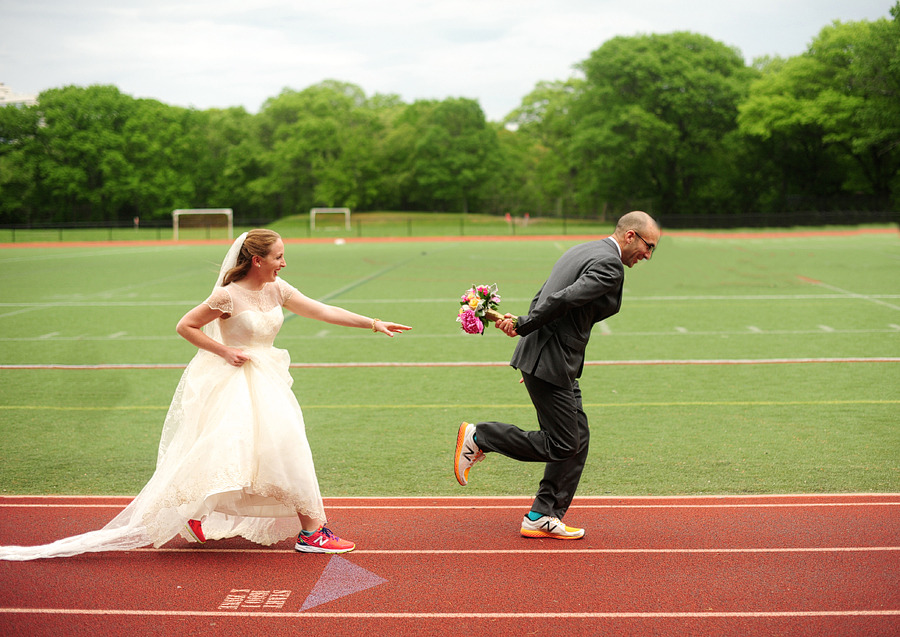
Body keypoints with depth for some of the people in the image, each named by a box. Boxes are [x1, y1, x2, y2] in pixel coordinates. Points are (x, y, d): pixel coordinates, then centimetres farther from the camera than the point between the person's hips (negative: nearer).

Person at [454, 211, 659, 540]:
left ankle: (543, 518, 16)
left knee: (578, 439, 12)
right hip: (550, 363, -10)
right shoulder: (609, 264, -13)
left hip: (558, 364, 10)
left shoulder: (579, 252, 18)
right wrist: (522, 327, -15)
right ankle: (478, 436, 5)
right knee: (561, 445, -2)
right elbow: (564, 300, -24)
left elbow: (541, 299, 20)